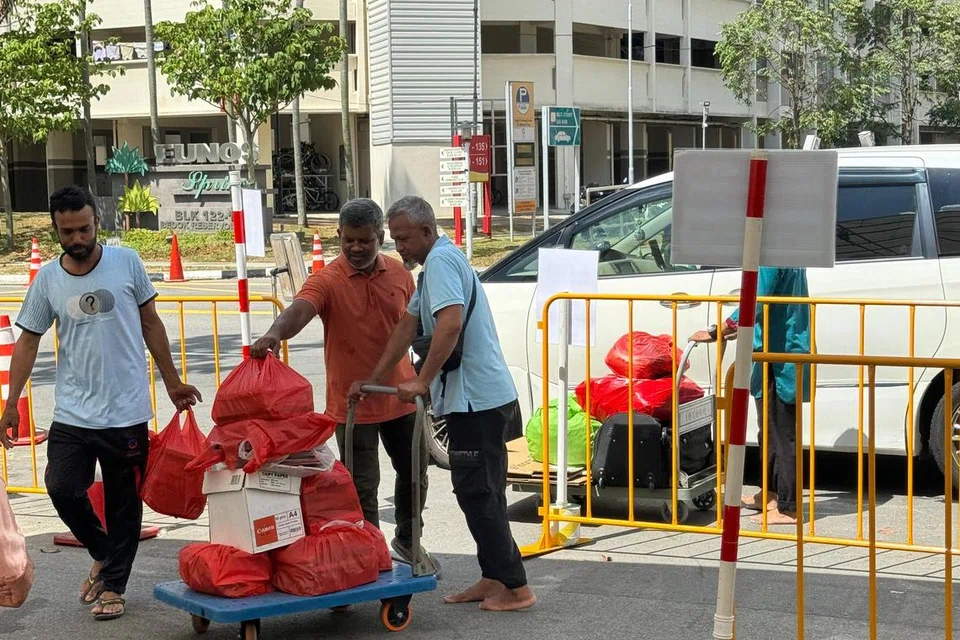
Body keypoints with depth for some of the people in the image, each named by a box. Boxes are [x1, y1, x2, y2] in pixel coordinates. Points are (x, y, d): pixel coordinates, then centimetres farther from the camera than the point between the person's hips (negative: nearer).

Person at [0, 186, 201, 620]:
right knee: (63, 490, -7)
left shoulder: (126, 263, -2)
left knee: (124, 503, 5)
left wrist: (172, 382, 10)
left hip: (127, 412, -1)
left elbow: (151, 324, 7)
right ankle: (103, 555, 21)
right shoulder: (47, 279, 1)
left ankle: (112, 585, 21)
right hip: (72, 413, 1)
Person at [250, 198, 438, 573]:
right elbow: (299, 310, -34)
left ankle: (407, 540, 43)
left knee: (413, 474, 20)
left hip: (400, 397, 5)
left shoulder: (399, 275, 2)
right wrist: (275, 333, -55)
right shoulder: (327, 281, -14)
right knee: (362, 487, 0)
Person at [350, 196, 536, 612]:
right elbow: (407, 328, 24)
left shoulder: (441, 260, -13)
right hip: (484, 396, 11)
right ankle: (494, 579, 20)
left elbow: (450, 324, -28)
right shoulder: (438, 263, 21)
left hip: (477, 398, -11)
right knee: (482, 492, 14)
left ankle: (516, 587, -2)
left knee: (476, 493, -6)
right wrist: (372, 381, 24)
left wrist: (422, 380, -27)